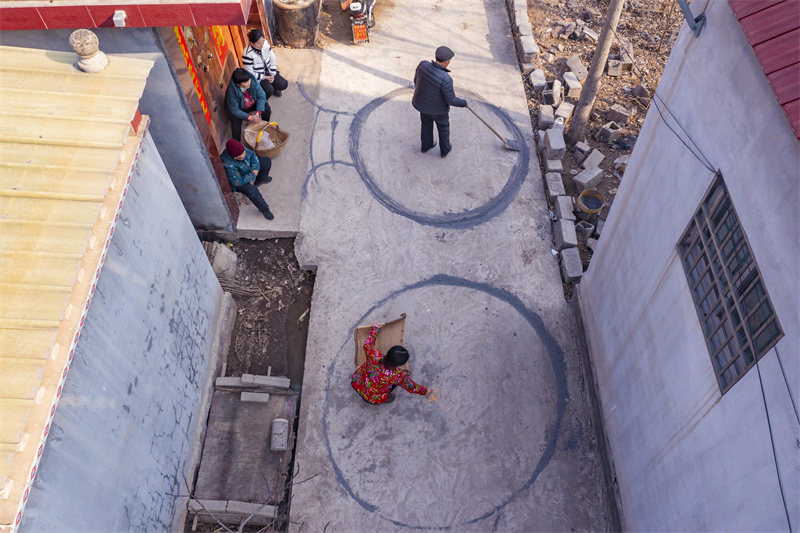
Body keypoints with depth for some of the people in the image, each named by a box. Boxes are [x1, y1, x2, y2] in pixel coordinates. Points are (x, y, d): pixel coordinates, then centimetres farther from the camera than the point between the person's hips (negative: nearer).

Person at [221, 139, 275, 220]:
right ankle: (264, 209, -13)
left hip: (247, 168, 8)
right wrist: (252, 175, -25)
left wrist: (255, 168, -22)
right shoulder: (229, 166, -41)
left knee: (267, 162, 4)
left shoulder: (240, 148, -24)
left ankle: (260, 180, 29)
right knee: (251, 190, -35)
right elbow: (238, 182, -34)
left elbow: (252, 154, -6)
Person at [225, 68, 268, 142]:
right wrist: (250, 118, -39)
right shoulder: (231, 91, -36)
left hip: (253, 105, 3)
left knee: (266, 108, -22)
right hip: (239, 109, -3)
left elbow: (262, 96, -19)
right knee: (235, 120, -31)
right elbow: (234, 110, -29)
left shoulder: (253, 81, -28)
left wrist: (258, 112, -32)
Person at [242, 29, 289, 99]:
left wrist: (272, 74, -7)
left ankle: (274, 88, 27)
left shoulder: (265, 44, -13)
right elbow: (251, 74, -23)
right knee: (269, 90, -29)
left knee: (283, 84, -7)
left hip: (268, 73, 6)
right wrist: (265, 77, -18)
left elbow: (273, 59, 0)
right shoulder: (247, 55, -29)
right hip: (257, 78, -6)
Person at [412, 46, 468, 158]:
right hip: (437, 108, -4)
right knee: (443, 127, 26)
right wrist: (463, 103, -7)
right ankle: (444, 150, 48)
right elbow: (451, 100, -27)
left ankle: (426, 145, 55)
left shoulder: (423, 65, -24)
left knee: (426, 124, 32)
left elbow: (416, 80, -4)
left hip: (422, 103, 4)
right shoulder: (445, 79, -39)